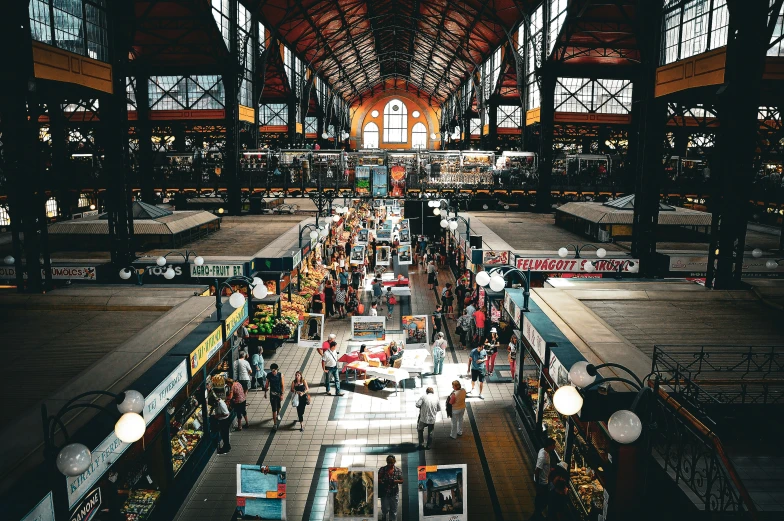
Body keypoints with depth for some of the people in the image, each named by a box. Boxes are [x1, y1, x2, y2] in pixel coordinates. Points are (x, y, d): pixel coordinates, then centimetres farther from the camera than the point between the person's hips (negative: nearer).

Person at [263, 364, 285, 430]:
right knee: (274, 409, -4)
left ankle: (278, 414, 55)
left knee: (278, 406, 22)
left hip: (279, 393, 1)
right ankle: (275, 424, -1)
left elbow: (282, 385, -8)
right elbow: (267, 384, 1)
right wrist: (265, 392, 7)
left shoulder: (280, 375, -13)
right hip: (272, 393, -1)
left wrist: (282, 394, -11)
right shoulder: (269, 375, -10)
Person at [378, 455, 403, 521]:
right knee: (385, 510, 1)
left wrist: (395, 481, -18)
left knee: (393, 511, 7)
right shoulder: (382, 469, -2)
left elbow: (401, 481, 2)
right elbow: (378, 479, -1)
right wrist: (383, 481, -22)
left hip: (394, 493, 1)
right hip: (384, 493, -1)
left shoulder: (398, 470, 0)